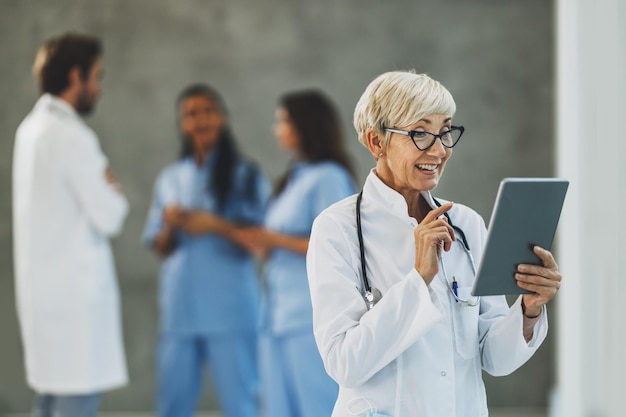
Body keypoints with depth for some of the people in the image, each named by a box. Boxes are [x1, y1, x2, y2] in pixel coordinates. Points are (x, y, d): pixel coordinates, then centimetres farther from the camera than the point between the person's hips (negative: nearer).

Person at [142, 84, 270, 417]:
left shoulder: (245, 176, 1)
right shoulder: (169, 179, 12)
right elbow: (160, 248, 11)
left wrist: (216, 225, -17)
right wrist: (170, 226, -10)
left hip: (230, 309, -4)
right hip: (179, 307, 4)